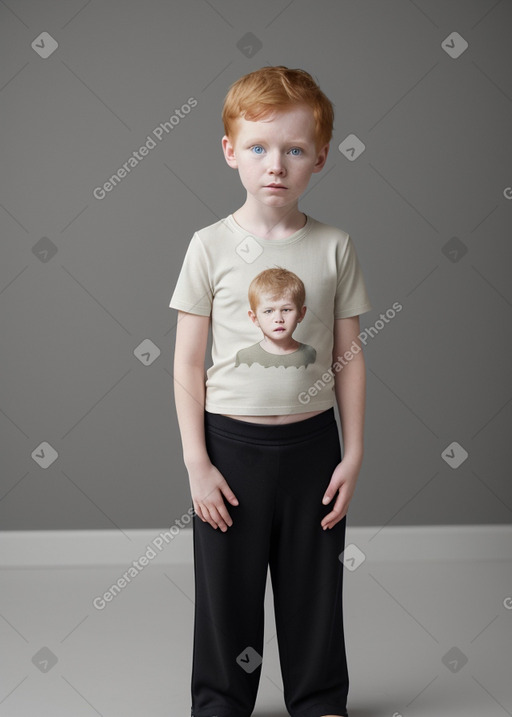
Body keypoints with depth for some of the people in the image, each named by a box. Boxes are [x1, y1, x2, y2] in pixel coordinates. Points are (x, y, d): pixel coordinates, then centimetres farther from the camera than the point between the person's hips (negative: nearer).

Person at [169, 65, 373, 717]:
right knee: (227, 588, 10)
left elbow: (348, 357, 3)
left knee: (314, 586, 13)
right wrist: (196, 461, -8)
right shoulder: (212, 246, -6)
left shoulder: (334, 247, -1)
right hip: (231, 442, -1)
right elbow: (187, 362, -4)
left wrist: (353, 454, 1)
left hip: (311, 442, 2)